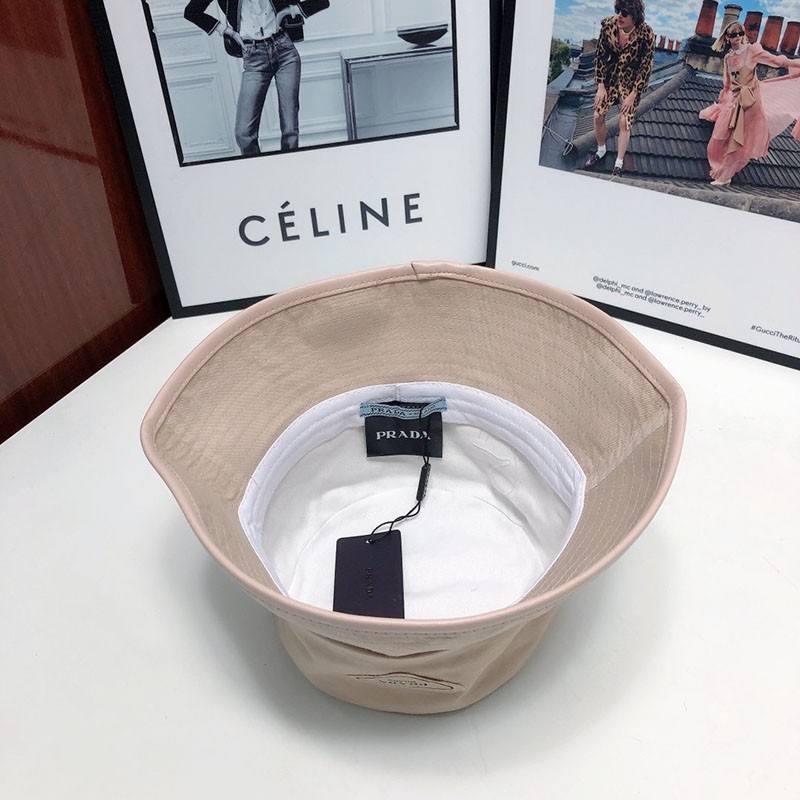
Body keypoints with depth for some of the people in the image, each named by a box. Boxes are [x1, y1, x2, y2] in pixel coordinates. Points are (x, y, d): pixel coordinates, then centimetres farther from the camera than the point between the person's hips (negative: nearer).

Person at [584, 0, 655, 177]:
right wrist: (601, 86, -7)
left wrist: (633, 95, -16)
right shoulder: (608, 25, -18)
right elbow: (600, 56, -7)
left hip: (632, 82, -3)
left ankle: (619, 164, 10)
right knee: (598, 115, 5)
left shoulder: (646, 34, -26)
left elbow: (646, 67, -17)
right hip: (610, 77, 3)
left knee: (624, 121, -5)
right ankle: (601, 150, 32)